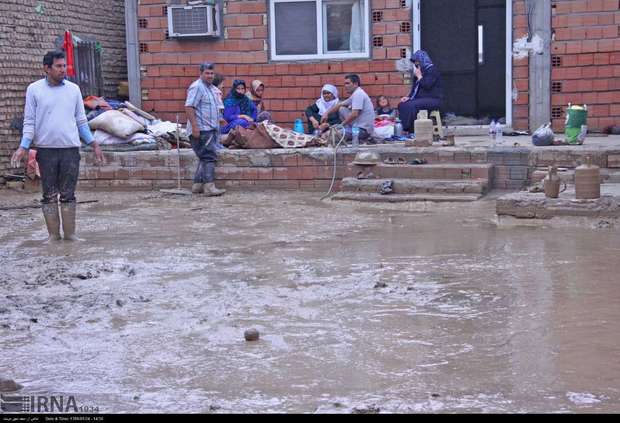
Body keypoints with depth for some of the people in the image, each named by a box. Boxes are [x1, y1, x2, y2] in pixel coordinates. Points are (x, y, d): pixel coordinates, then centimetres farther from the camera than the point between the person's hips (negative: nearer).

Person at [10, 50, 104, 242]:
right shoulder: (34, 89, 1)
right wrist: (23, 147, -9)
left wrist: (94, 144, 10)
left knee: (68, 195, 3)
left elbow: (81, 121, 13)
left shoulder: (73, 89, 7)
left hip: (71, 149, 1)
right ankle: (53, 234, 12)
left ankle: (70, 233, 10)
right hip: (46, 149, -1)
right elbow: (29, 122, 1)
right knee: (49, 195, 4)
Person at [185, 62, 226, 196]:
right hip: (201, 130, -10)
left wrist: (218, 124, 24)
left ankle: (197, 185, 17)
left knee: (205, 158, 11)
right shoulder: (197, 87, -11)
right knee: (209, 157, -14)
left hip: (212, 129, 10)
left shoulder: (212, 88, 19)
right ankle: (209, 186, -17)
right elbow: (189, 107, -19)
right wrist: (195, 127, -24)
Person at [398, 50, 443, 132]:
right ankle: (405, 129, -16)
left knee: (411, 106, -32)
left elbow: (427, 85, -21)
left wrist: (419, 76, -10)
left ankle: (411, 130, -28)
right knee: (402, 104, -11)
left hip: (433, 99, -9)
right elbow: (414, 88, 20)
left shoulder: (432, 70, -8)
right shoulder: (419, 71, 16)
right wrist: (408, 97, 4)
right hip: (421, 98, 9)